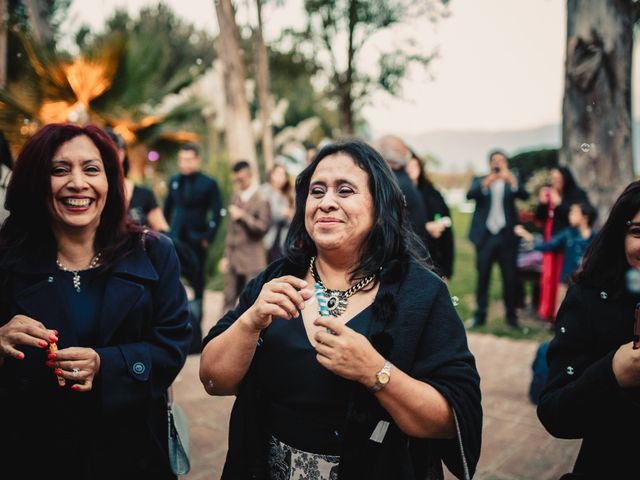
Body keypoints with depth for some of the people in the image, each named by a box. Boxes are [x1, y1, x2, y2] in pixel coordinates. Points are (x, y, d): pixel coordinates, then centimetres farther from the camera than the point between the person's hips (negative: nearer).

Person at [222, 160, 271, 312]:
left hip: (252, 261, -6)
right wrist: (227, 255, 15)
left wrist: (242, 216, -17)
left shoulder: (261, 200, -6)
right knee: (229, 299, 6)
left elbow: (263, 227, -13)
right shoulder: (235, 198, 14)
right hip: (234, 259, 6)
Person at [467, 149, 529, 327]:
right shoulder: (479, 180, 9)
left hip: (507, 236, 0)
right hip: (485, 236, 0)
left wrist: (512, 181, -28)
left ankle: (511, 314, 11)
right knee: (483, 276, 1)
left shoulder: (512, 181, 10)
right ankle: (480, 314, 7)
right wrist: (486, 183, -29)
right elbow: (470, 195, -11)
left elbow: (524, 195, -9)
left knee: (510, 277, 2)